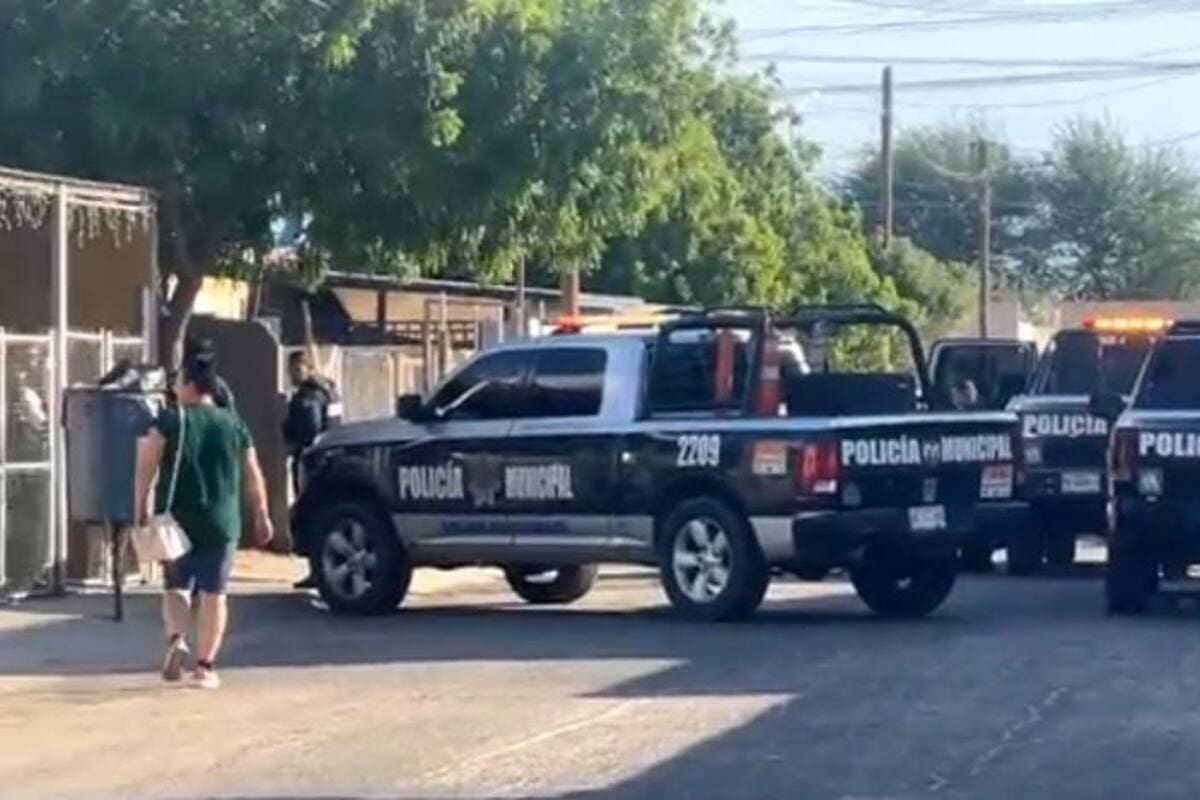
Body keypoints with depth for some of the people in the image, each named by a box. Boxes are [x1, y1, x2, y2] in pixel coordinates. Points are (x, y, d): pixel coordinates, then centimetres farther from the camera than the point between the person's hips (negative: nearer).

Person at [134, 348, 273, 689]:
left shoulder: (169, 422, -4)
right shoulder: (234, 425, 6)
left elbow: (145, 469, -11)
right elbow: (253, 477, 9)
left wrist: (141, 510, -5)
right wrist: (261, 517, 16)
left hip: (177, 520, -2)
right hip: (221, 524, 2)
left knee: (176, 586, 13)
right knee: (213, 594, 6)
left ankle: (176, 638, -12)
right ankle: (205, 666, 4)